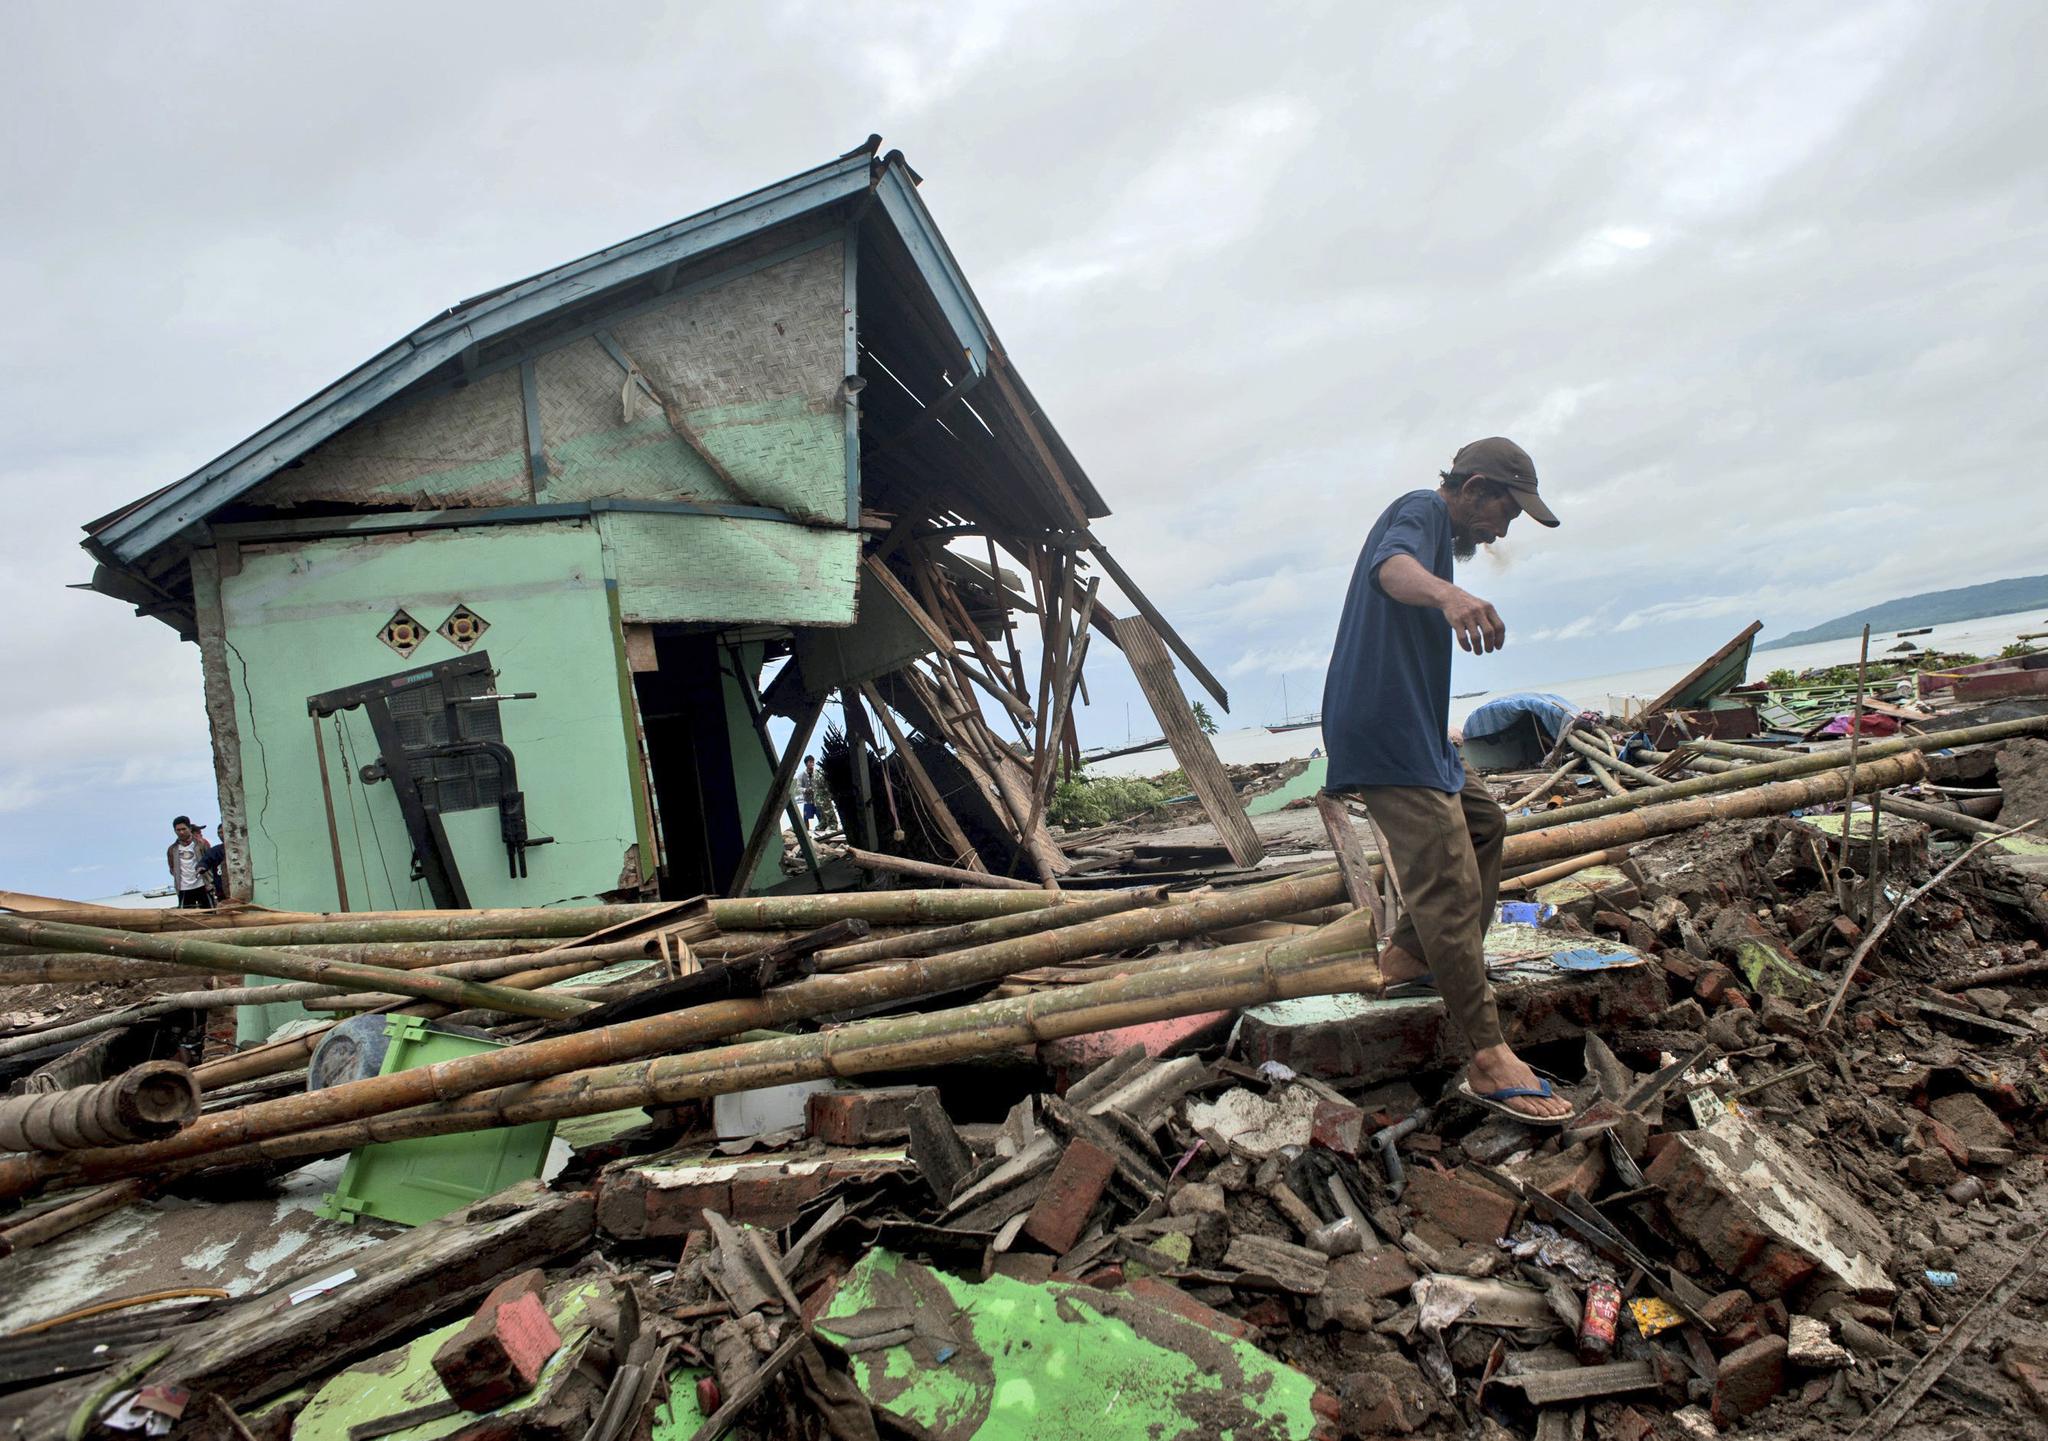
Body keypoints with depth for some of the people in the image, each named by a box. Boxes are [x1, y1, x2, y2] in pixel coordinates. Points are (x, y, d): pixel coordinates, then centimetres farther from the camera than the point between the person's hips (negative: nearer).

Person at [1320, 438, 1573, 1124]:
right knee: (1450, 886, -15)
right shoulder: (1420, 511, -8)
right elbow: (1392, 564, -33)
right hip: (1386, 735, -11)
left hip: (1410, 727, 11)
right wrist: (1447, 592, -55)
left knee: (1483, 820, 22)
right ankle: (1489, 1061, -15)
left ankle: (1407, 958, 23)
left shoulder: (1430, 525, 25)